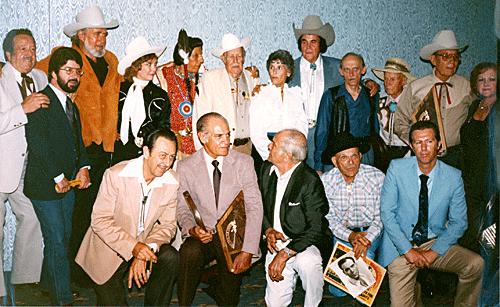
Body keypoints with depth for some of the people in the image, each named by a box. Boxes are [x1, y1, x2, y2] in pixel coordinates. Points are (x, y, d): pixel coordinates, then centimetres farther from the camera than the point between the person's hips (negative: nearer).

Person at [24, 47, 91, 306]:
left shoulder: (71, 104, 14)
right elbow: (37, 143, -18)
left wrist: (83, 167, 0)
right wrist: (58, 177, -15)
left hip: (67, 182, 8)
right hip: (45, 184, -7)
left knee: (63, 236, 14)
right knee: (56, 240, -3)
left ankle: (49, 281, 32)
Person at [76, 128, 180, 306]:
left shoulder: (172, 182, -9)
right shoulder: (116, 175, -20)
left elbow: (167, 225, -4)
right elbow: (100, 220, -18)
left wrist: (145, 251, -22)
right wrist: (133, 247, -29)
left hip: (144, 245, 3)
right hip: (110, 247, -3)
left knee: (170, 258, -24)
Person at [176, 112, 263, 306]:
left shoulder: (244, 163, -1)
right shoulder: (186, 167, 0)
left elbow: (255, 208, -6)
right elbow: (182, 208, 3)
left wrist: (248, 252, -17)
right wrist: (192, 229, -21)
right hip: (203, 235, 0)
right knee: (189, 252, -33)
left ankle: (216, 286, 27)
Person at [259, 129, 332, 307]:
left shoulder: (310, 181, -19)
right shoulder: (267, 169, 0)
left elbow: (316, 229, -20)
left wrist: (285, 253, -28)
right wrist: (268, 230, -7)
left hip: (305, 243, -4)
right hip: (276, 241, 4)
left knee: (308, 262, -38)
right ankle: (290, 278, 24)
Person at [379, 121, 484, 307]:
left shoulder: (453, 177, -4)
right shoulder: (397, 169, -7)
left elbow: (458, 222, 0)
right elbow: (386, 212, -7)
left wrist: (434, 252, -14)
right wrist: (408, 250, -14)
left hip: (436, 243, 2)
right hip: (402, 246, -1)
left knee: (476, 265, -23)